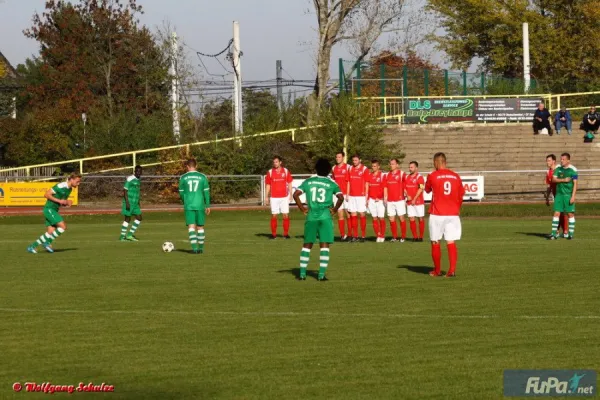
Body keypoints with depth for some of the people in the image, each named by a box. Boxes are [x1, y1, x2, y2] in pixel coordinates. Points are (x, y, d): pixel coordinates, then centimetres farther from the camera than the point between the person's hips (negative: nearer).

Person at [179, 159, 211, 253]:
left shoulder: (183, 177, 1)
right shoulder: (202, 177, 2)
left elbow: (181, 193, 5)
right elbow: (206, 192, 2)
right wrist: (208, 206, 8)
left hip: (188, 206, -1)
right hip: (200, 205, 1)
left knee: (191, 226, -2)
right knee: (200, 227, 9)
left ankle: (194, 247, -14)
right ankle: (200, 248, 13)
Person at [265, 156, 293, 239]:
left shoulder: (286, 171, 3)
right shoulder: (270, 172, 4)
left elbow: (289, 184, 8)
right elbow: (268, 185, 7)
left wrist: (290, 195, 1)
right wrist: (267, 197, 3)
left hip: (284, 197, 0)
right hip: (274, 197, 0)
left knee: (286, 215, -3)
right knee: (274, 216, 0)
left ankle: (286, 234, 4)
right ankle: (273, 234, 6)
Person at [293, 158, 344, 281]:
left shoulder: (308, 181, 7)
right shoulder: (331, 183, 1)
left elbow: (296, 194, -2)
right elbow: (341, 198, -12)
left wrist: (302, 209, 5)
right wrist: (335, 210, 0)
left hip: (311, 216, 2)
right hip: (325, 216, -2)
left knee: (307, 245, 12)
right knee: (324, 245, 1)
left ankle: (302, 273, 9)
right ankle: (321, 274, -6)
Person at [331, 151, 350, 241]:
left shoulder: (348, 167, -3)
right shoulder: (334, 168, 12)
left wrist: (348, 193, -11)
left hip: (346, 194, -5)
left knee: (348, 214, -5)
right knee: (340, 214, 3)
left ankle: (350, 234, -2)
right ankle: (342, 235, 5)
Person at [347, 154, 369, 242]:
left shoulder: (364, 169, -1)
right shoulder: (350, 169, 12)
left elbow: (366, 184, -2)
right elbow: (348, 183, 15)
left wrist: (366, 197, -7)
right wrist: (347, 195, 8)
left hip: (361, 196, -4)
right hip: (352, 196, 4)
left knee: (362, 214, -2)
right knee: (353, 215, 3)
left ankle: (363, 235, 2)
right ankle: (355, 236, 6)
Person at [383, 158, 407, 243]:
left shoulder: (402, 174, -2)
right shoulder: (387, 175, 12)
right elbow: (385, 187, 13)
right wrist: (385, 197, 4)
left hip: (399, 200, -4)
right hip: (390, 201, 4)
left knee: (401, 218, -1)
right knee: (391, 219, 4)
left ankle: (403, 237, 4)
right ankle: (394, 237, 12)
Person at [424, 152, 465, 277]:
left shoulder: (432, 176, -6)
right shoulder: (456, 176, 5)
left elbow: (427, 190, 12)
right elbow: (461, 195, 13)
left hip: (437, 215, -3)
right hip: (452, 214, 3)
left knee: (435, 242, 10)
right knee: (451, 242, 1)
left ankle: (437, 270, 17)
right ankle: (452, 270, -10)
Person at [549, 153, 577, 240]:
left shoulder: (573, 170, -4)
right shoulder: (558, 168, 8)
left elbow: (575, 184, -7)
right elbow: (554, 179, 0)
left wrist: (573, 196, -14)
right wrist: (563, 180, -15)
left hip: (568, 195, -3)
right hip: (559, 194, 3)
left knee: (570, 214, -1)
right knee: (556, 213, -2)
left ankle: (571, 233, 6)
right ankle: (554, 233, -2)